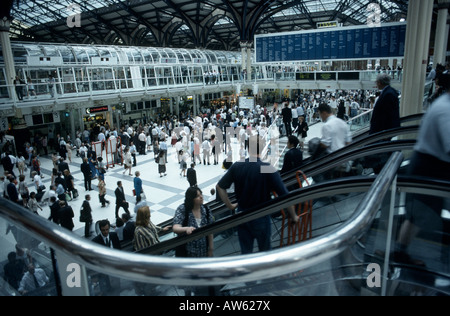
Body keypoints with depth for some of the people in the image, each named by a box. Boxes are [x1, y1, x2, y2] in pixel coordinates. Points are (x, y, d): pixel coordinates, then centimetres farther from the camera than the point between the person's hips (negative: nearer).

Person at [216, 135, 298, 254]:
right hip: (261, 218, -3)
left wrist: (230, 206, 7)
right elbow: (285, 196, -17)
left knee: (245, 252, 16)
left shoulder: (236, 166, -9)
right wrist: (293, 217, -3)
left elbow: (219, 187, -2)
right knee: (265, 251, 20)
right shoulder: (268, 170, -20)